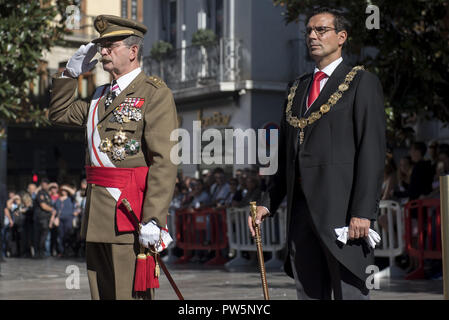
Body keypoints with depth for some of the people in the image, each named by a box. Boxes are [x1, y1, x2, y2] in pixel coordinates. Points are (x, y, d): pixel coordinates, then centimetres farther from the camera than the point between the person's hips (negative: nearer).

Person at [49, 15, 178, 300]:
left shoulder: (155, 92, -7)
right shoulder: (101, 96, 18)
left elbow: (165, 161, -16)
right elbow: (59, 114, 31)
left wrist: (153, 219, -23)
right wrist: (71, 73, 17)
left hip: (132, 211, -8)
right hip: (97, 214, 8)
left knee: (131, 294, -5)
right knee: (102, 293, 13)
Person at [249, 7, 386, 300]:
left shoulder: (362, 83, 1)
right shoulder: (297, 89, 21)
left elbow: (372, 151, -8)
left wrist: (363, 211, -16)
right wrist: (268, 203, 13)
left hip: (342, 208, -6)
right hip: (301, 208, 6)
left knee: (350, 292, -7)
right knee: (309, 293, 8)